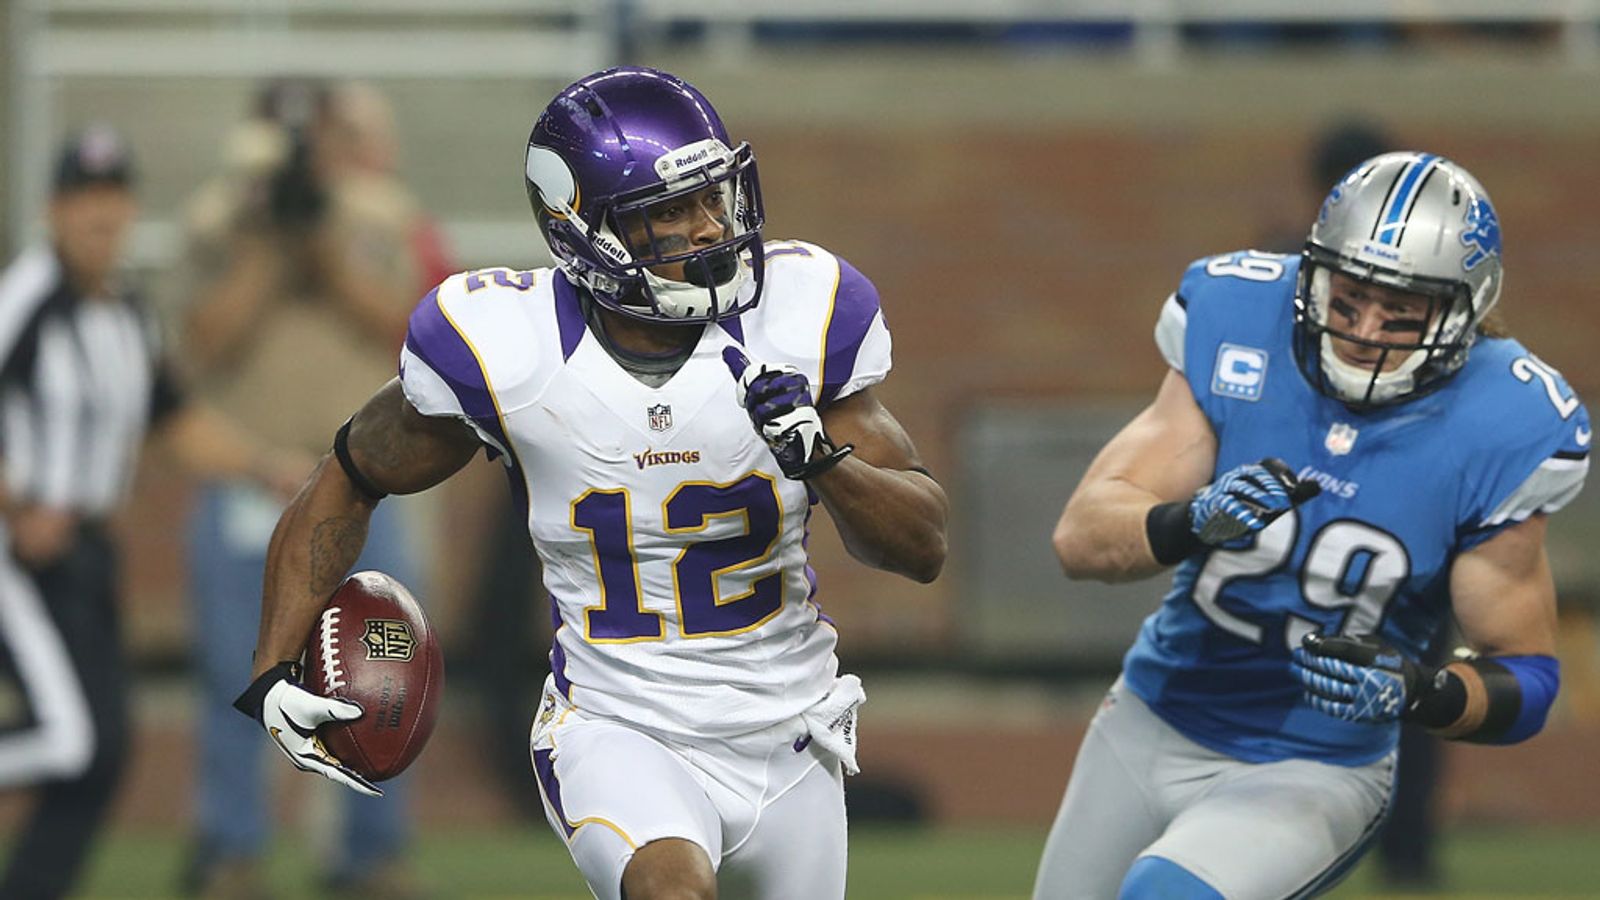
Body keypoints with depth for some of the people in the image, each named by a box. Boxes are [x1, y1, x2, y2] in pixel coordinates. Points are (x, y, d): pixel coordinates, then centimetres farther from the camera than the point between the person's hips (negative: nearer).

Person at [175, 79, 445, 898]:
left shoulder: (379, 217, 5)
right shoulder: (217, 218, 1)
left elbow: (398, 322, -7)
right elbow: (210, 336, -9)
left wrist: (324, 240, -15)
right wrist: (272, 243, -15)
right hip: (244, 481, -1)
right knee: (234, 669, -1)